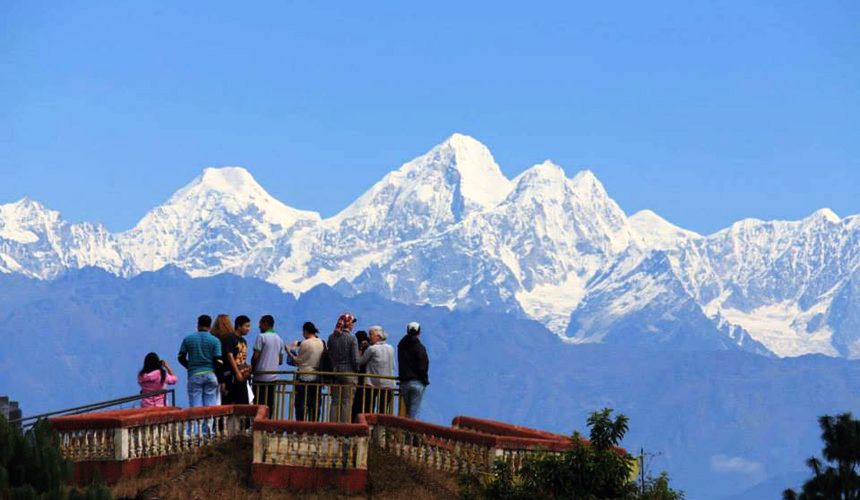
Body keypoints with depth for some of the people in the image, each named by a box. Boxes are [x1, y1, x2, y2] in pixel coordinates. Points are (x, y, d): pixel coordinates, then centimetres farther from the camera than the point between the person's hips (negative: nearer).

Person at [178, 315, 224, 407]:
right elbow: (218, 361, -6)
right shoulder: (215, 341, -2)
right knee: (210, 406, 3)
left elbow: (181, 358, 6)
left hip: (194, 375, 0)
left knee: (195, 406, -1)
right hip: (210, 375, 0)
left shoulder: (187, 339, 2)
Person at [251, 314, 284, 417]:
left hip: (261, 377, -6)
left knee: (259, 403, -4)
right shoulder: (279, 339, 13)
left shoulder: (261, 337, -8)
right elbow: (280, 361, 15)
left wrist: (252, 368, 4)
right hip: (273, 377, 6)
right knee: (270, 404, 7)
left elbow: (255, 356, -12)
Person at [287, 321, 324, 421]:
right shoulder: (322, 343, 4)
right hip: (317, 378, 5)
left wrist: (289, 352, 8)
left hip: (305, 377, -5)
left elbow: (298, 361, -6)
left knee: (301, 404, 0)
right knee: (315, 404, 8)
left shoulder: (305, 344, -12)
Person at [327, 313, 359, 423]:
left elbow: (329, 355, 8)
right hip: (349, 372, -4)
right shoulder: (351, 339, -9)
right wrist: (357, 371, 4)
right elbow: (355, 358, -9)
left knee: (335, 401, 8)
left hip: (335, 371, 4)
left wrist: (332, 368, 15)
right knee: (347, 402, -1)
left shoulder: (331, 337, 4)